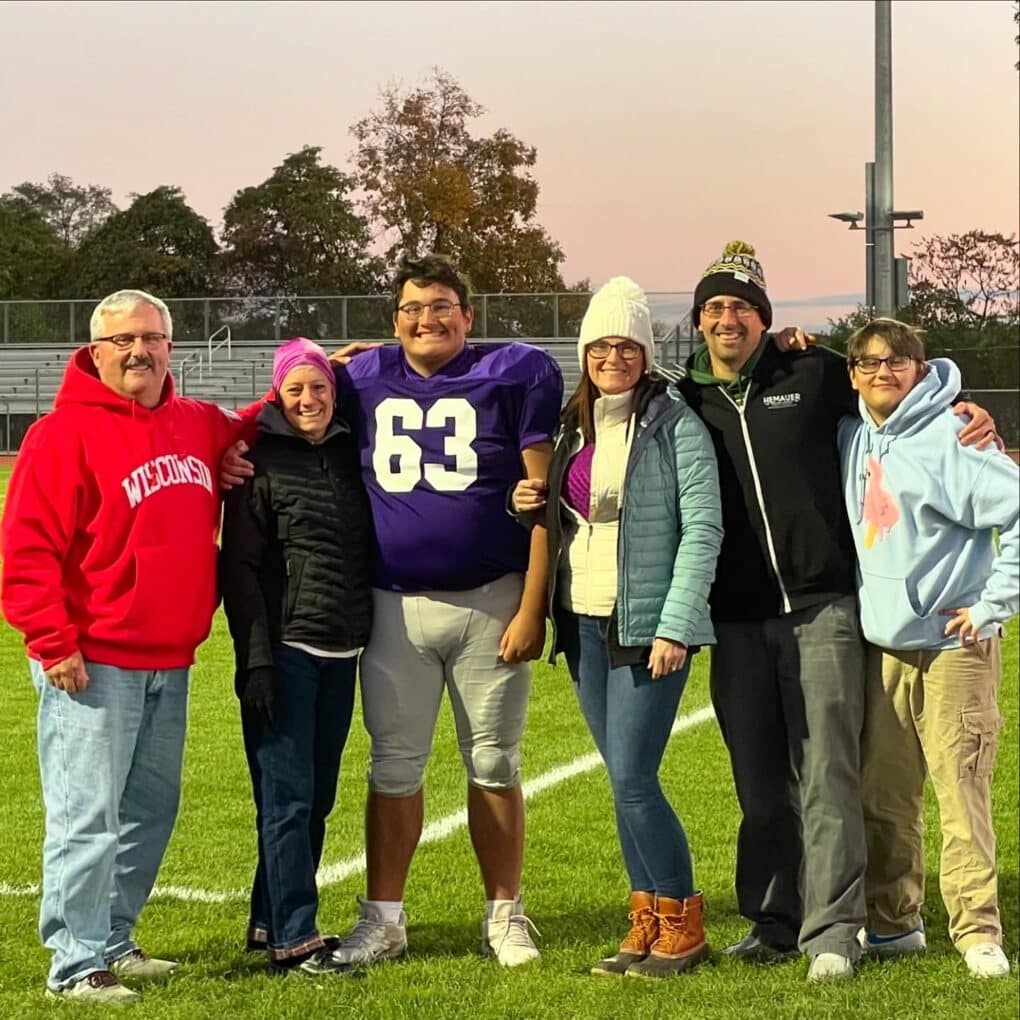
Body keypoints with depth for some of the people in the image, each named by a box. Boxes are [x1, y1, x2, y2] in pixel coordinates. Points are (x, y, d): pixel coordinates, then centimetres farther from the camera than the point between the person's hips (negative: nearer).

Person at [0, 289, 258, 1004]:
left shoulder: (200, 426, 10)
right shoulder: (65, 433, -11)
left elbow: (247, 434, 32)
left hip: (170, 663, 7)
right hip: (93, 664, -7)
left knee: (151, 810, 14)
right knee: (87, 815, -6)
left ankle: (113, 941, 27)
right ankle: (76, 964, 2)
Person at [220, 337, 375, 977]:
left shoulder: (350, 455, 11)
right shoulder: (261, 462, -4)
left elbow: (369, 550, 17)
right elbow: (240, 566, -7)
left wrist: (373, 638, 6)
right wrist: (255, 658, -12)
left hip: (341, 653, 6)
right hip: (285, 652, -5)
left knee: (317, 797, 9)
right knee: (288, 797, -5)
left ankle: (271, 919, 21)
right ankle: (293, 940, -1)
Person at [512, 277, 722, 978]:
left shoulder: (674, 423, -7)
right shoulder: (574, 425, 13)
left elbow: (703, 528, -12)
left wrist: (674, 628, -18)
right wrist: (533, 505, 0)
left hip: (649, 623, -6)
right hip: (584, 624, 6)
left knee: (633, 779, -9)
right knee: (624, 780, 9)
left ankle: (682, 925, 6)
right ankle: (648, 923, 17)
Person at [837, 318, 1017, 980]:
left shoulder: (952, 435, -12)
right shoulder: (852, 438, 8)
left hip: (953, 644, -6)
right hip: (881, 645, 6)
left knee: (962, 790, -6)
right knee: (883, 795, 10)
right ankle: (893, 922, 21)